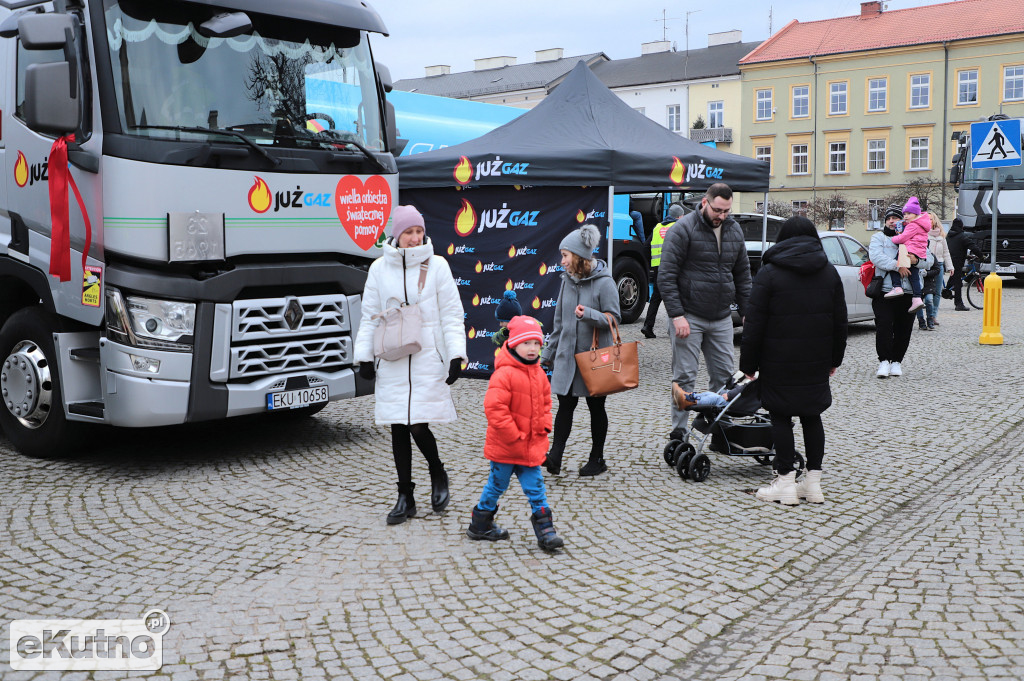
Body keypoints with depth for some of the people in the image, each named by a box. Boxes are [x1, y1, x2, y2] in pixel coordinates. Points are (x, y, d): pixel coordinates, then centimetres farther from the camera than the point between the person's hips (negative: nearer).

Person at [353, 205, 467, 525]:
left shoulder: (437, 265, 0)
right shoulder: (380, 268, 5)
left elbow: (451, 315, 0)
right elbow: (370, 316, 11)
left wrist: (456, 355, -7)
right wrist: (364, 356, 6)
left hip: (429, 358, -3)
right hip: (392, 361, 3)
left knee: (418, 425, -10)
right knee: (398, 428, 6)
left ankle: (438, 474, 21)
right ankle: (405, 497, 18)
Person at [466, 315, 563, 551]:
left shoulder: (539, 374, 6)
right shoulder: (504, 374, -19)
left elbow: (545, 402, 20)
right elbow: (494, 408, -24)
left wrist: (544, 426, 4)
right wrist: (514, 436, -21)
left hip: (532, 447, 6)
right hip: (505, 447, -6)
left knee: (536, 489, 4)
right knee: (497, 486, 10)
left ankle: (544, 531, 8)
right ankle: (480, 525, 28)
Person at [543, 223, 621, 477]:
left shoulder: (604, 282, -11)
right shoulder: (568, 280, 8)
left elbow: (614, 318, -12)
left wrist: (589, 314, -29)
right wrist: (550, 352, 17)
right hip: (567, 355, 5)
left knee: (596, 407, 8)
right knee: (565, 405, 1)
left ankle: (597, 459, 20)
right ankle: (554, 457, -1)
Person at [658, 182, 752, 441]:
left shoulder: (734, 231, 10)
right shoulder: (682, 230, -10)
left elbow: (743, 275, 18)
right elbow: (666, 276, -13)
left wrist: (747, 312, 11)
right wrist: (676, 315, -19)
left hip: (722, 318, 6)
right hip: (689, 317, -6)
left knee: (724, 376, 9)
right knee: (684, 378, -1)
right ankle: (678, 434, 7)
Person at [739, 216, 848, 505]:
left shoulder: (769, 273, -5)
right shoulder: (829, 272, 9)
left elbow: (754, 324, -8)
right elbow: (840, 321, 12)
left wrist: (748, 364, -2)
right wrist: (834, 359, 20)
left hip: (779, 362, -4)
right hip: (817, 362, 4)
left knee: (781, 417, 3)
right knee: (812, 416, 12)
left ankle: (786, 483, 4)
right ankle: (813, 482, 15)